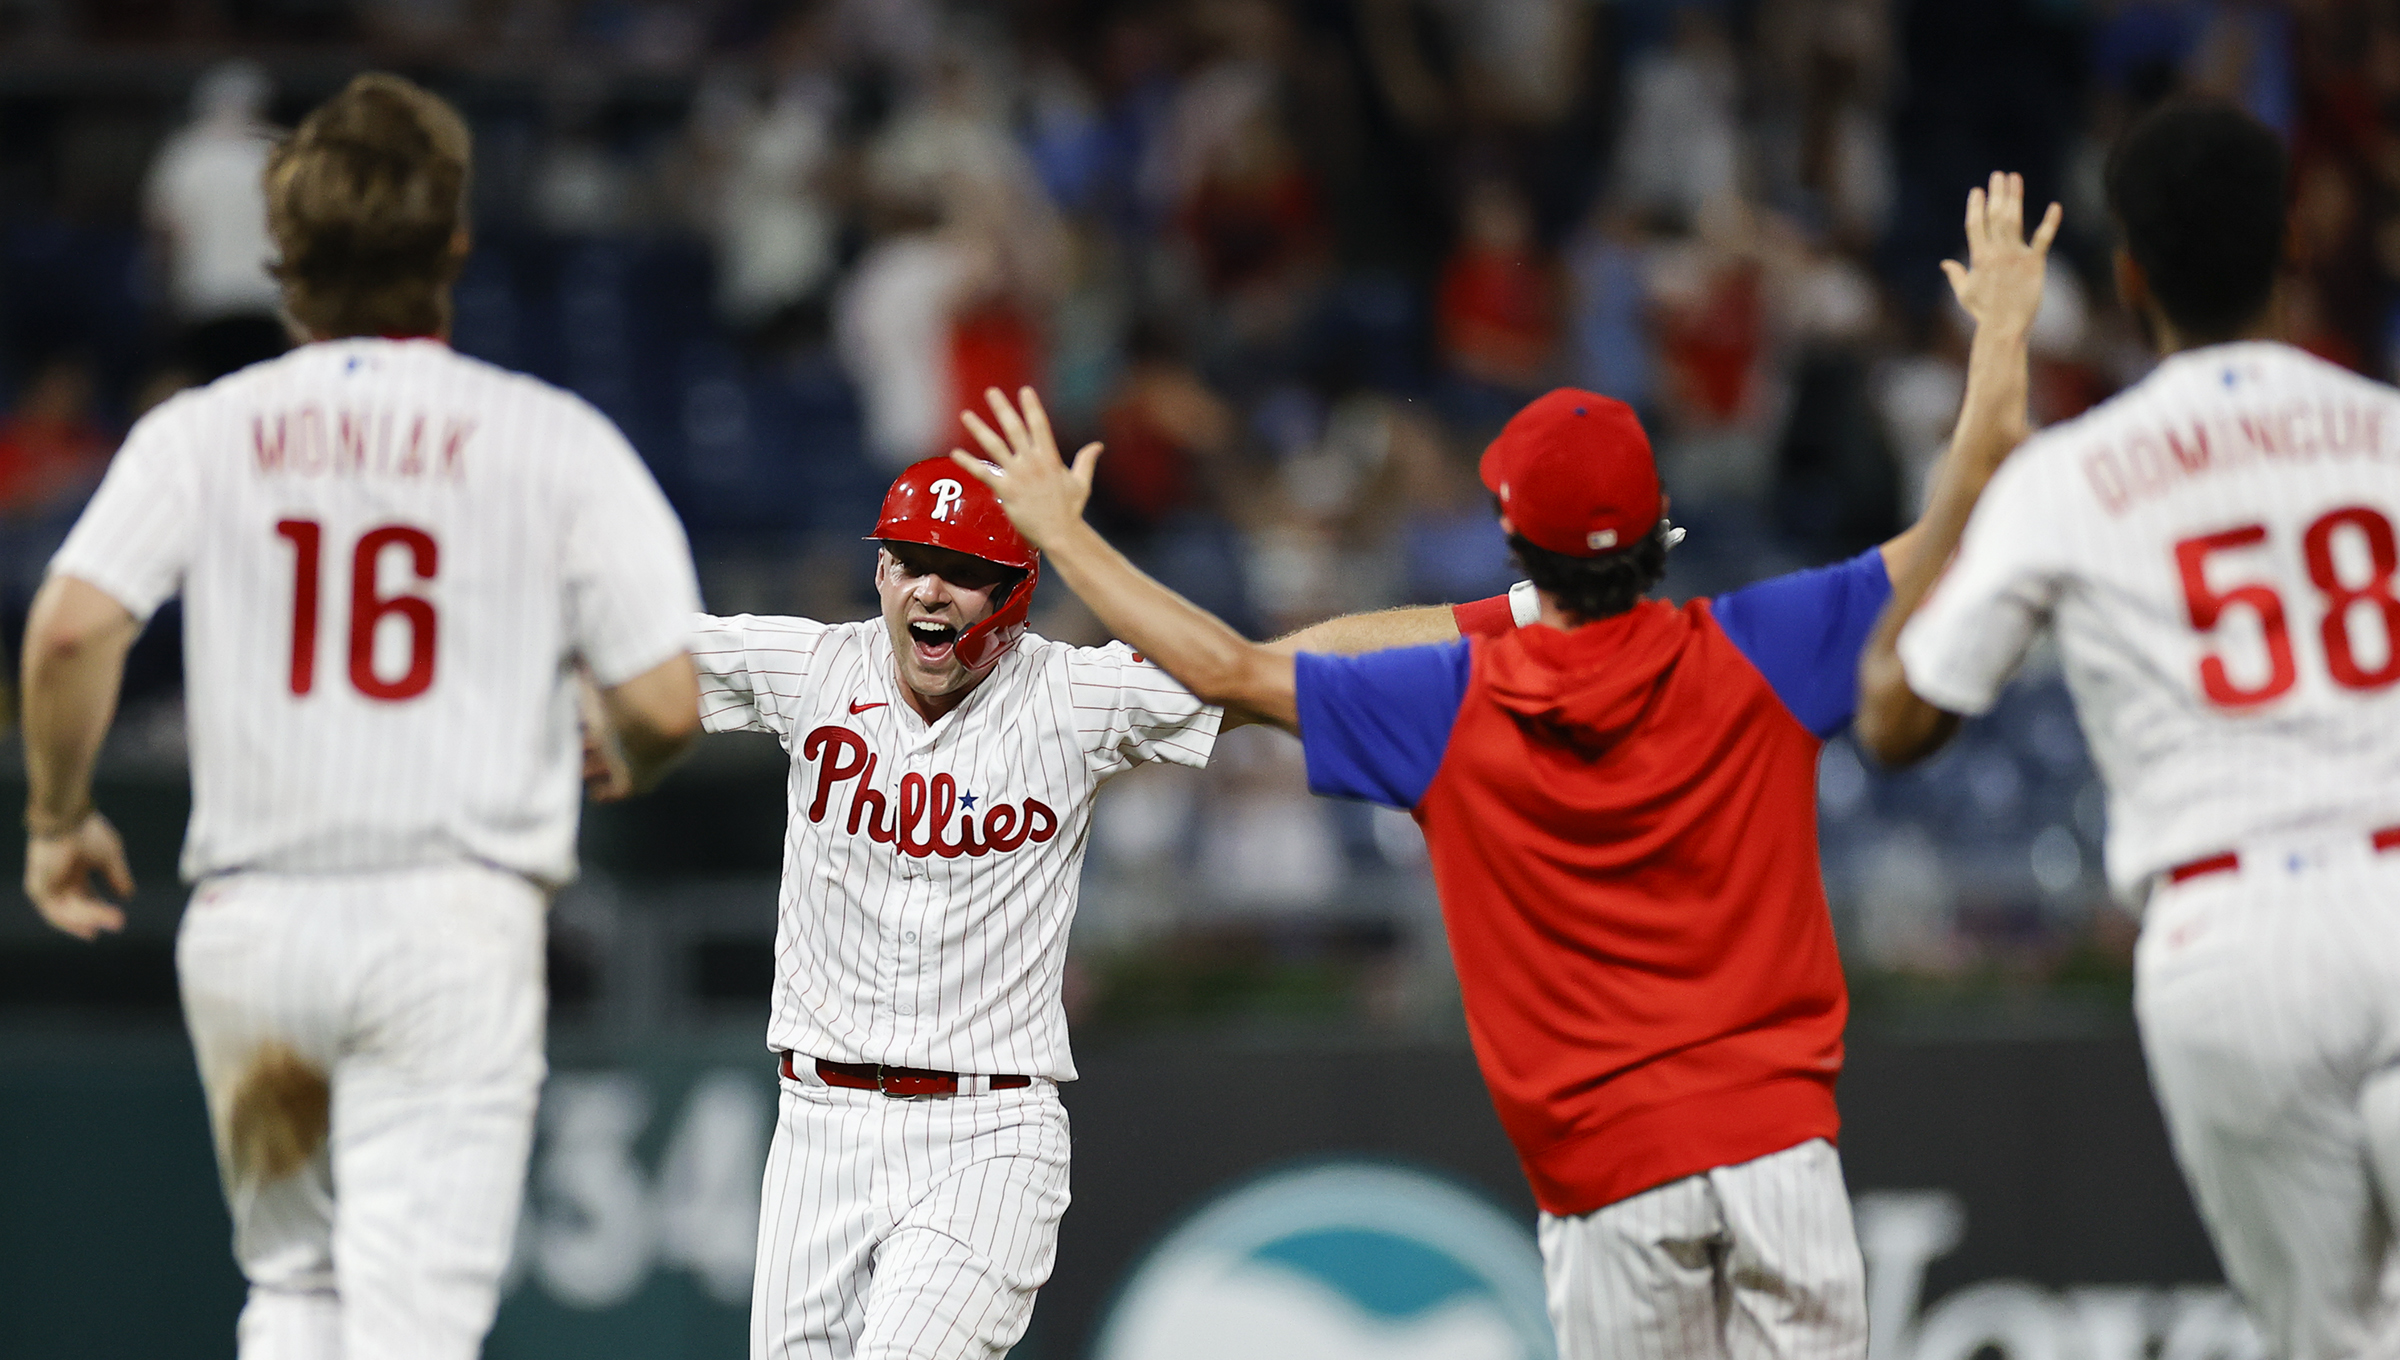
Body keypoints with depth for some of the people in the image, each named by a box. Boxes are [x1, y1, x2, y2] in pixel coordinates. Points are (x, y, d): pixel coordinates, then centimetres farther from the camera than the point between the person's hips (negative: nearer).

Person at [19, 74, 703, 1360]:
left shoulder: (200, 433, 4)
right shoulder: (555, 441, 0)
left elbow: (70, 626, -10)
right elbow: (665, 702, -4)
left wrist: (57, 816, 6)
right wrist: (626, 767, 20)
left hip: (247, 920, 3)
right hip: (451, 916, -3)